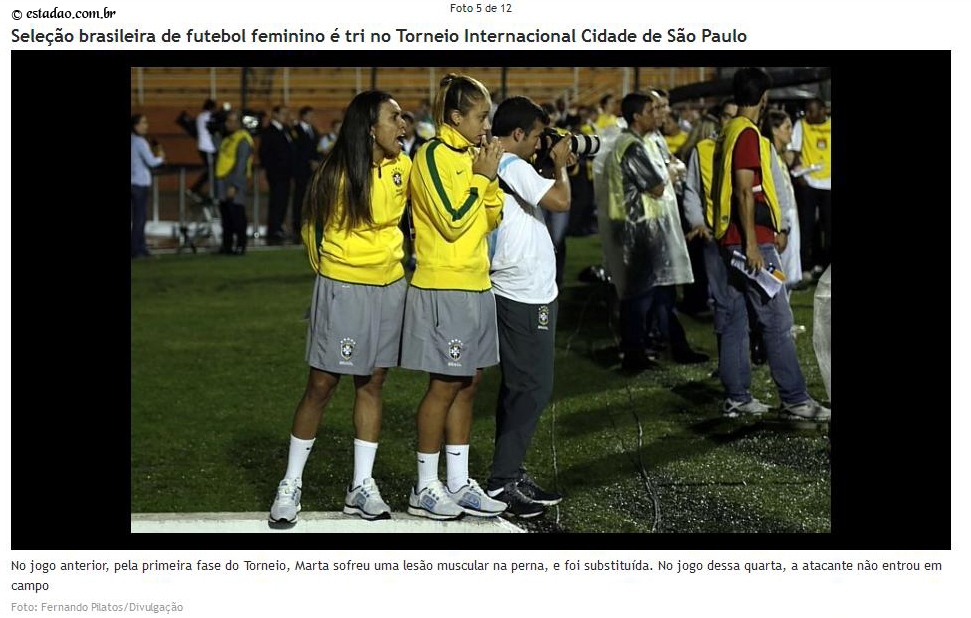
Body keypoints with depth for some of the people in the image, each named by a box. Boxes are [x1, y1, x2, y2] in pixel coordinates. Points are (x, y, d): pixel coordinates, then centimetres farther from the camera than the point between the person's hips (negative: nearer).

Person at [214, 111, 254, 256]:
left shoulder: (243, 140, -11)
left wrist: (234, 185, -21)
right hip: (223, 182, 9)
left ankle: (240, 246, 2)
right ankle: (227, 246, 18)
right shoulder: (228, 138, 17)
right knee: (226, 216, 12)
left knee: (237, 216, -4)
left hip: (234, 182, -9)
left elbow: (241, 165, -17)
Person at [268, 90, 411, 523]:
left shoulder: (402, 168, -1)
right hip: (342, 289, -5)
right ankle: (291, 484, 10)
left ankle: (361, 487, 16)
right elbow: (311, 227, 1)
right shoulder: (337, 174, -15)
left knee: (372, 384, 9)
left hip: (389, 288, 5)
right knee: (321, 385, -1)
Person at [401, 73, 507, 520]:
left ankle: (459, 484, 16)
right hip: (442, 287, -8)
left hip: (476, 286, 8)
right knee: (445, 386, -4)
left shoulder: (470, 155, 14)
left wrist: (490, 179, 0)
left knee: (467, 383, 9)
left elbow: (491, 218, 14)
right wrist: (481, 177, -10)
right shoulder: (433, 155, -11)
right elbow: (452, 222, -18)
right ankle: (425, 488, 4)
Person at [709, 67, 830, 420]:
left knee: (733, 321, 9)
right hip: (751, 240, -10)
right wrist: (752, 245, -20)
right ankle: (795, 400, -5)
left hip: (729, 239, 10)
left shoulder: (727, 133, 15)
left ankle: (736, 397, 12)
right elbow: (745, 191, -19)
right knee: (777, 321, -7)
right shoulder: (747, 134, -13)